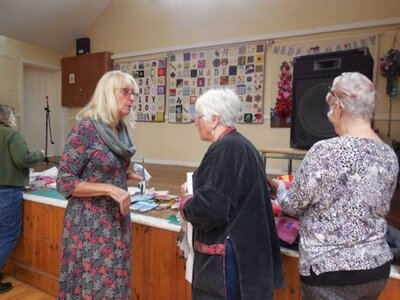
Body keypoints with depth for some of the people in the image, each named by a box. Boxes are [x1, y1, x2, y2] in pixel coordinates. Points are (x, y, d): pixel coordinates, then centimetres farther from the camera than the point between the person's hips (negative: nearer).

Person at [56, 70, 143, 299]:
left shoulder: (121, 130, 5)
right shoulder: (85, 129, -17)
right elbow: (64, 182, -16)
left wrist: (128, 175, 1)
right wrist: (109, 188, -24)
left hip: (117, 219, 7)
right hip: (91, 222, -7)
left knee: (114, 282, 18)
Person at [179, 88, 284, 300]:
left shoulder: (226, 149, -22)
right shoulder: (239, 145, 8)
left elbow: (211, 209, -26)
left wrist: (186, 200, -7)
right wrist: (196, 192, 5)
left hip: (226, 256, -9)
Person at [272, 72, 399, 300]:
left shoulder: (326, 151, -22)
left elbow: (292, 206, -12)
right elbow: (379, 210, 13)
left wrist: (280, 187, 9)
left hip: (331, 271, -6)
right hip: (378, 265, 7)